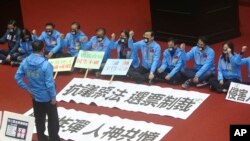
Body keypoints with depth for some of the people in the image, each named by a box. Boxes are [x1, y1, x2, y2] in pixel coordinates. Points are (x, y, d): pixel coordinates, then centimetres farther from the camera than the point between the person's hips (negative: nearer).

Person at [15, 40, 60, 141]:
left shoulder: (25, 62, -9)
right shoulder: (45, 64, -26)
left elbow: (17, 77, -3)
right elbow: (49, 83, -22)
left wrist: (27, 88, 4)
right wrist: (53, 97, -10)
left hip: (35, 96, 5)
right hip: (47, 97, -5)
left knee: (39, 119, 19)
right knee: (52, 119, 11)